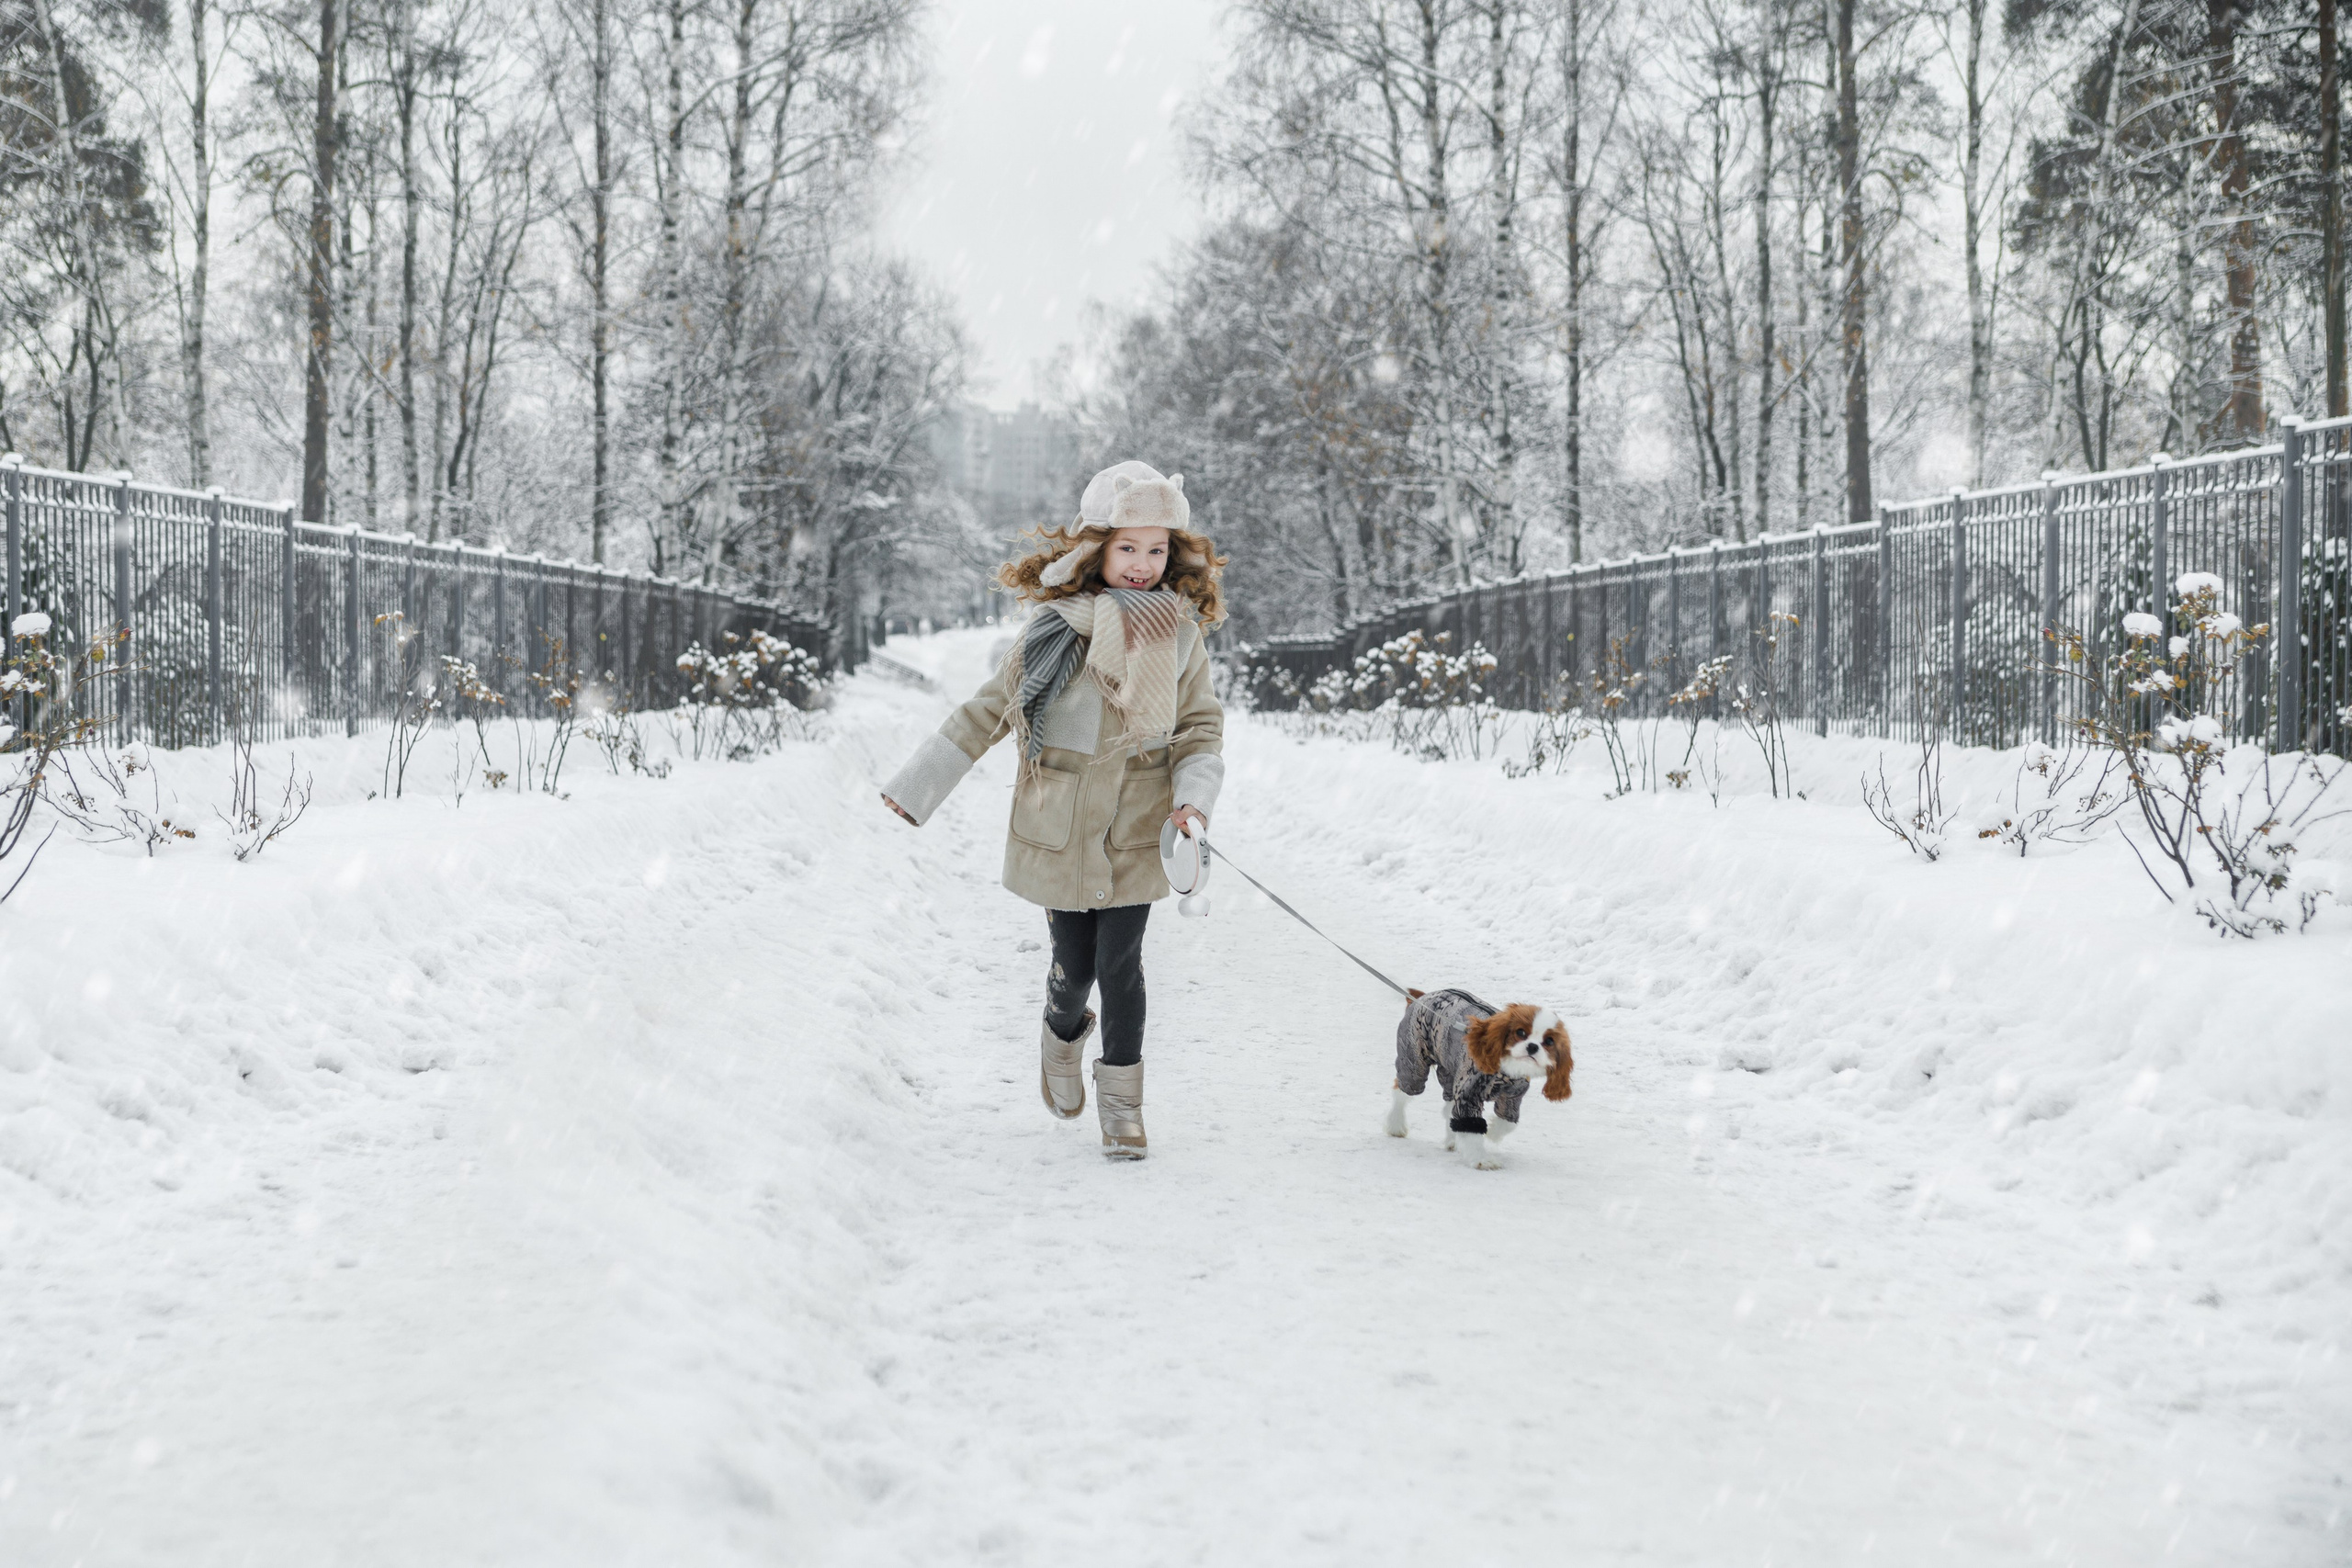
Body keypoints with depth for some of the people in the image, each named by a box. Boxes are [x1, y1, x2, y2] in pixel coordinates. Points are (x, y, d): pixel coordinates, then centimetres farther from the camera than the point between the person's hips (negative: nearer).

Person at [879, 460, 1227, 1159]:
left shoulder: (1182, 635, -3)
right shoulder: (1055, 629, -9)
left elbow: (1201, 727, 5)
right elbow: (986, 712, -1)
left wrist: (1193, 798, -13)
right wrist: (916, 786, 0)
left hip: (1136, 834, 1)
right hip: (1058, 832, -1)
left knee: (1120, 967, -1)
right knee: (1074, 966, 8)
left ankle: (1121, 1101, 17)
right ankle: (1063, 1033, 43)